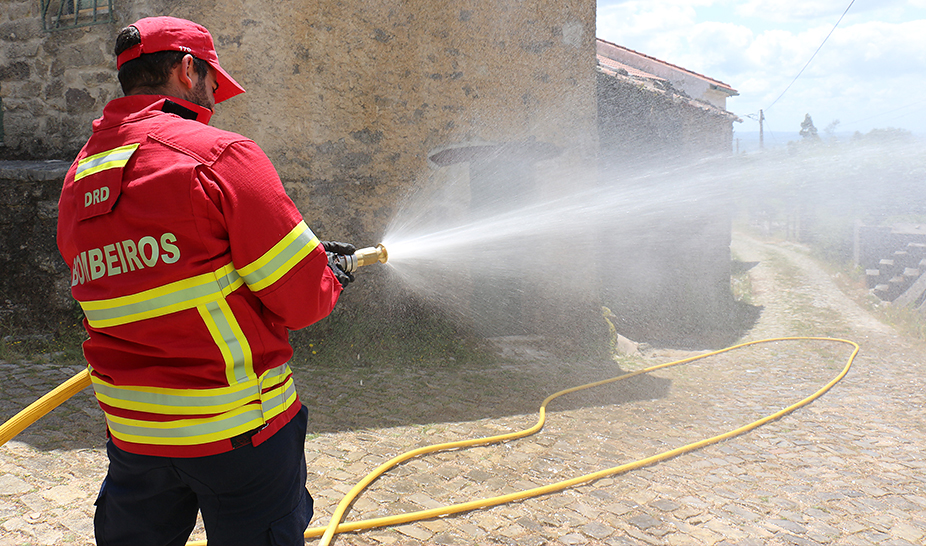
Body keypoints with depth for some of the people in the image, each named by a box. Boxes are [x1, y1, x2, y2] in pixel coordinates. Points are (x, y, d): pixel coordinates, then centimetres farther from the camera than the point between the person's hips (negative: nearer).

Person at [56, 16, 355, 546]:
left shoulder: (78, 181, 7)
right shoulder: (220, 155, -15)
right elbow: (304, 299, -17)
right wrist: (328, 280, 7)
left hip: (133, 432, 6)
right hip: (239, 430, -6)